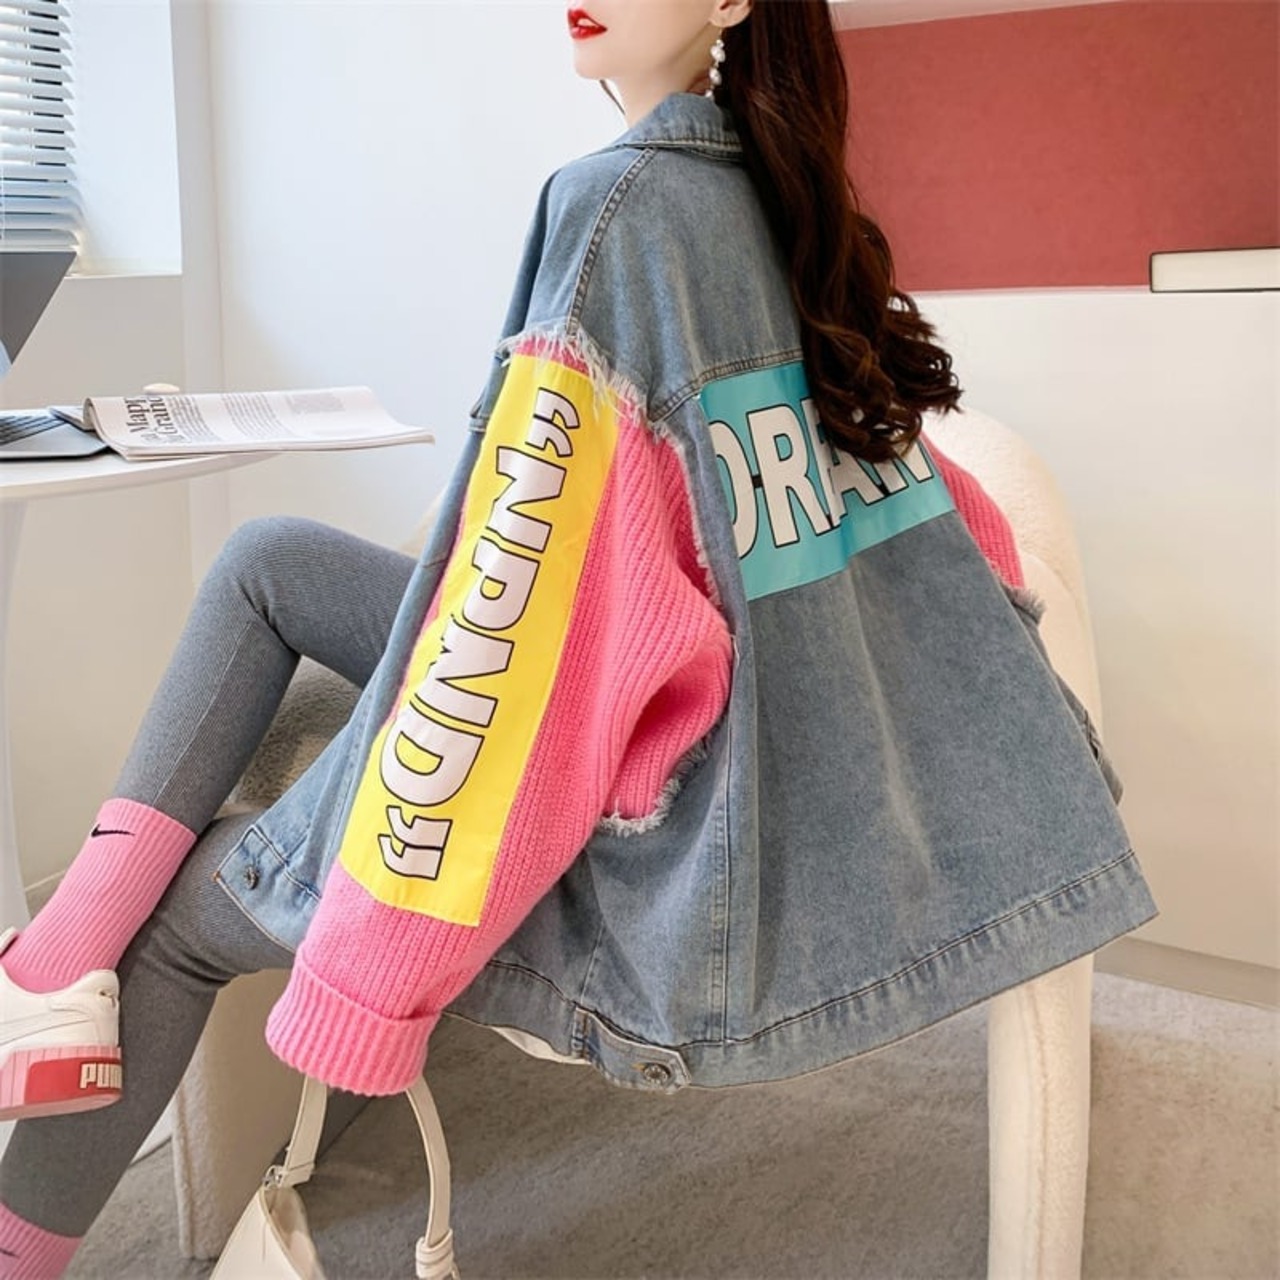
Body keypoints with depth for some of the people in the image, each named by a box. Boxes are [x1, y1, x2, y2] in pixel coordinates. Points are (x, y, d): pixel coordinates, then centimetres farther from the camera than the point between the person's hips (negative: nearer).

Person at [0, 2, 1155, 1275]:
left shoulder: (621, 199, -20)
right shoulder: (780, 198, 5)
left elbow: (522, 585, -25)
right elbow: (949, 518, 10)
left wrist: (366, 972, -22)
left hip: (639, 809, -8)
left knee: (182, 906, 9)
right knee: (266, 559, 15)